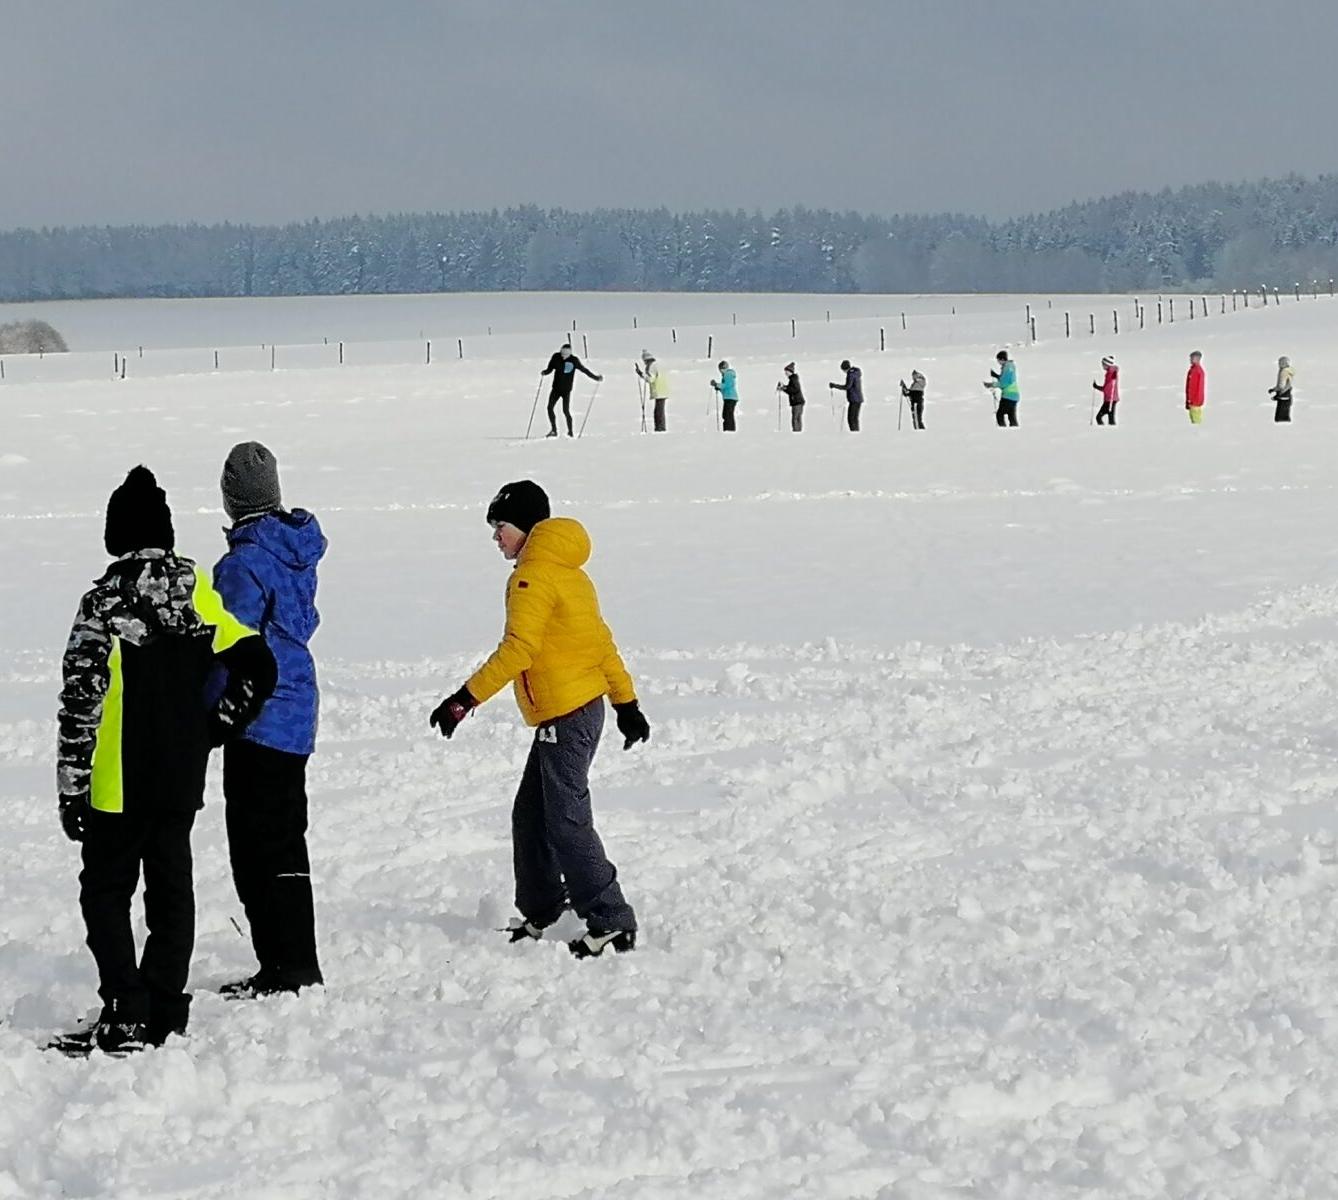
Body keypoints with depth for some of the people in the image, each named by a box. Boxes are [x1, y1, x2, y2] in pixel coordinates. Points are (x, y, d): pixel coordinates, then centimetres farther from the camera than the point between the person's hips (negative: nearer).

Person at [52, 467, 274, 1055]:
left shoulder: (106, 602, -14)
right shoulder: (198, 591, 2)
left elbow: (81, 700, -15)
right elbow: (255, 665, 3)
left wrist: (71, 786, -9)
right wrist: (211, 729, 12)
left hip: (121, 784, -5)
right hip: (183, 780, 5)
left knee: (105, 891, 3)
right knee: (171, 889, 13)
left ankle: (126, 1016, -6)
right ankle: (166, 1011, 15)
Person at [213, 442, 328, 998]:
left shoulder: (244, 563, -18)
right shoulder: (295, 547, 8)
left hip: (260, 718, -9)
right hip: (294, 710, 9)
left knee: (262, 844, -3)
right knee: (283, 840, 16)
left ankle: (288, 967, 0)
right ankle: (294, 964, 23)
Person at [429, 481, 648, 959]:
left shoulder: (533, 576, -13)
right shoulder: (569, 573, 17)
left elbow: (517, 650, -22)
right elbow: (602, 643, 20)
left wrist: (466, 698, -22)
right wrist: (626, 703, 24)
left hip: (565, 716, -10)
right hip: (583, 707, 10)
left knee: (566, 823, -8)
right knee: (531, 815, 16)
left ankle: (612, 923, -7)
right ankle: (540, 914, 24)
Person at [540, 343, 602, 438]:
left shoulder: (574, 360, -10)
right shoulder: (556, 357, -3)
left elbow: (584, 370, 1)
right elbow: (550, 369, 5)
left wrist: (596, 378, 1)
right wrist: (544, 372, -16)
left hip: (566, 390, -3)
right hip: (556, 388, 3)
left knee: (566, 410, -9)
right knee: (550, 408, -3)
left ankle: (570, 431, 7)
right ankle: (554, 430, 8)